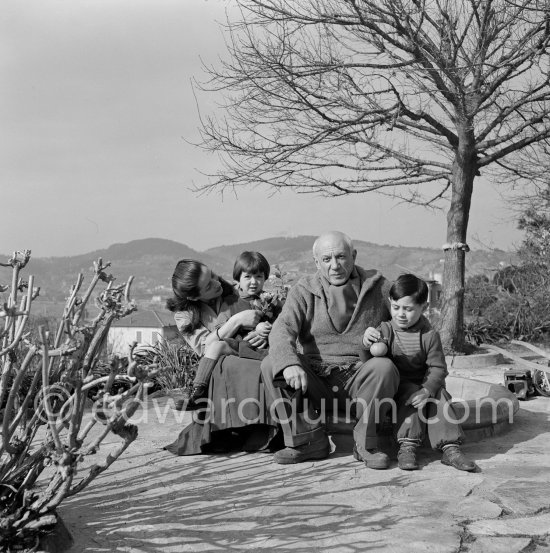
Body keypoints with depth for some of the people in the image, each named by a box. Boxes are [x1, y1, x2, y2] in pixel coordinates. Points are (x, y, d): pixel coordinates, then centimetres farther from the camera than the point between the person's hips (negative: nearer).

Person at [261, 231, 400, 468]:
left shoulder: (378, 286, 8)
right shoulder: (304, 290, 6)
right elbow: (282, 329, -10)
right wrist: (289, 363, -31)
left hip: (360, 380, -1)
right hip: (315, 379, 1)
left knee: (383, 367, -31)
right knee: (271, 365, -21)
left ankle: (365, 442, -12)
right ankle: (310, 440, -11)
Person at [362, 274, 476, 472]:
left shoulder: (430, 336, -7)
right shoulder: (385, 330, -7)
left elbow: (438, 368, -9)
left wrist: (427, 389, -28)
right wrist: (367, 343, -38)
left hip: (425, 384, 1)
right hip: (397, 386, -1)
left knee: (439, 396, -24)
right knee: (411, 395, -29)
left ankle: (450, 448, -22)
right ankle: (407, 446, -32)